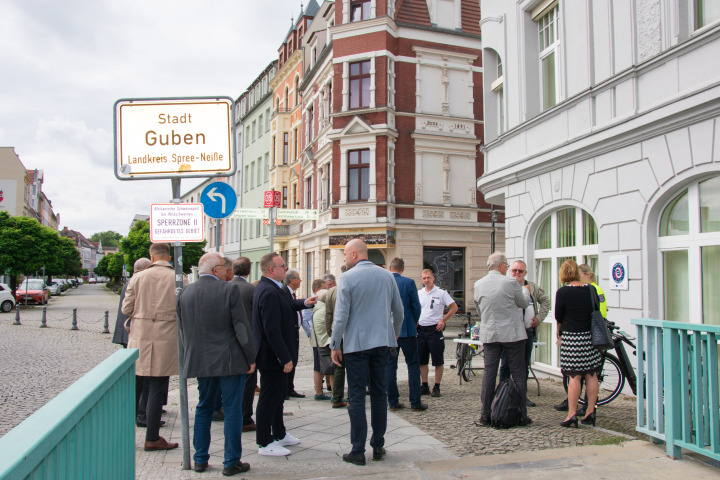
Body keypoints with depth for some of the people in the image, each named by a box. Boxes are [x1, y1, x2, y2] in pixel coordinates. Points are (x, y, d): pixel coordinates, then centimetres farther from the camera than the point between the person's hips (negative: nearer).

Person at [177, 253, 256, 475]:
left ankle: (200, 459, 24)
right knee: (232, 410, 4)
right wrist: (251, 358, -4)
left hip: (200, 362, 5)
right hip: (229, 361, -5)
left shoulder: (184, 293, 4)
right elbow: (242, 327, -12)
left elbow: (183, 330, 10)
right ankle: (231, 462, 10)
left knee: (203, 409, 18)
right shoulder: (229, 290, -12)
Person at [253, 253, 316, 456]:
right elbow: (272, 330, -28)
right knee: (269, 399, 2)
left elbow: (286, 307, 24)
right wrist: (285, 358, -25)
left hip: (276, 355, 11)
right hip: (272, 356, -11)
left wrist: (304, 303, 5)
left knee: (278, 395, 22)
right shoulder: (269, 292, -25)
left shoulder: (272, 289, 8)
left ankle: (279, 435, 36)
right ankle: (265, 443, 14)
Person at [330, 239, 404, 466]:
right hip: (382, 343, 4)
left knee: (357, 397, 1)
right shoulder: (386, 275, 6)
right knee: (380, 394, 12)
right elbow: (399, 312, 11)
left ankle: (358, 451, 5)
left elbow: (341, 316, -11)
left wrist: (334, 346, -3)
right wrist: (393, 335, 25)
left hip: (356, 344, -4)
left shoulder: (347, 278, -9)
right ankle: (378, 447, 20)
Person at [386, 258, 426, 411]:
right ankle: (415, 402, 4)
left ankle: (393, 402, 11)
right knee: (413, 364, 5)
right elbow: (416, 307, -5)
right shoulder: (408, 283, -8)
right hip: (407, 330, -3)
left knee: (390, 366, 8)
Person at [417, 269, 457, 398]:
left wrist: (443, 320, -9)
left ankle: (437, 388, 10)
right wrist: (414, 321, 4)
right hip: (421, 330, 4)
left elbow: (454, 307, -3)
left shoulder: (441, 293, -3)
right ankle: (424, 386, 18)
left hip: (435, 330, -4)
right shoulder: (418, 293, 10)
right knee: (422, 360, 8)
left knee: (438, 361, 1)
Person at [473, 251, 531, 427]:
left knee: (489, 374, 7)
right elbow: (523, 304, 5)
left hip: (489, 334, 3)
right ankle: (522, 416, 11)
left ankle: (485, 416, 8)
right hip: (512, 334, -3)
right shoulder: (510, 282, -10)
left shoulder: (478, 285, 2)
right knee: (518, 374, 6)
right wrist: (525, 291, 25)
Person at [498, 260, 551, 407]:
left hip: (528, 330, 4)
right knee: (506, 365, 1)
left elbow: (545, 300, 21)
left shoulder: (533, 288, 10)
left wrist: (539, 317, 9)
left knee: (524, 366, 12)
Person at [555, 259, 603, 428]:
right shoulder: (590, 289, 5)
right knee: (591, 375, 9)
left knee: (574, 376, -2)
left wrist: (559, 332, 15)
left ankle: (572, 414, 0)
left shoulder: (563, 292, -10)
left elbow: (558, 317, -2)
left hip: (572, 338, -5)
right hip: (591, 336, 5)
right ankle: (590, 412, 16)